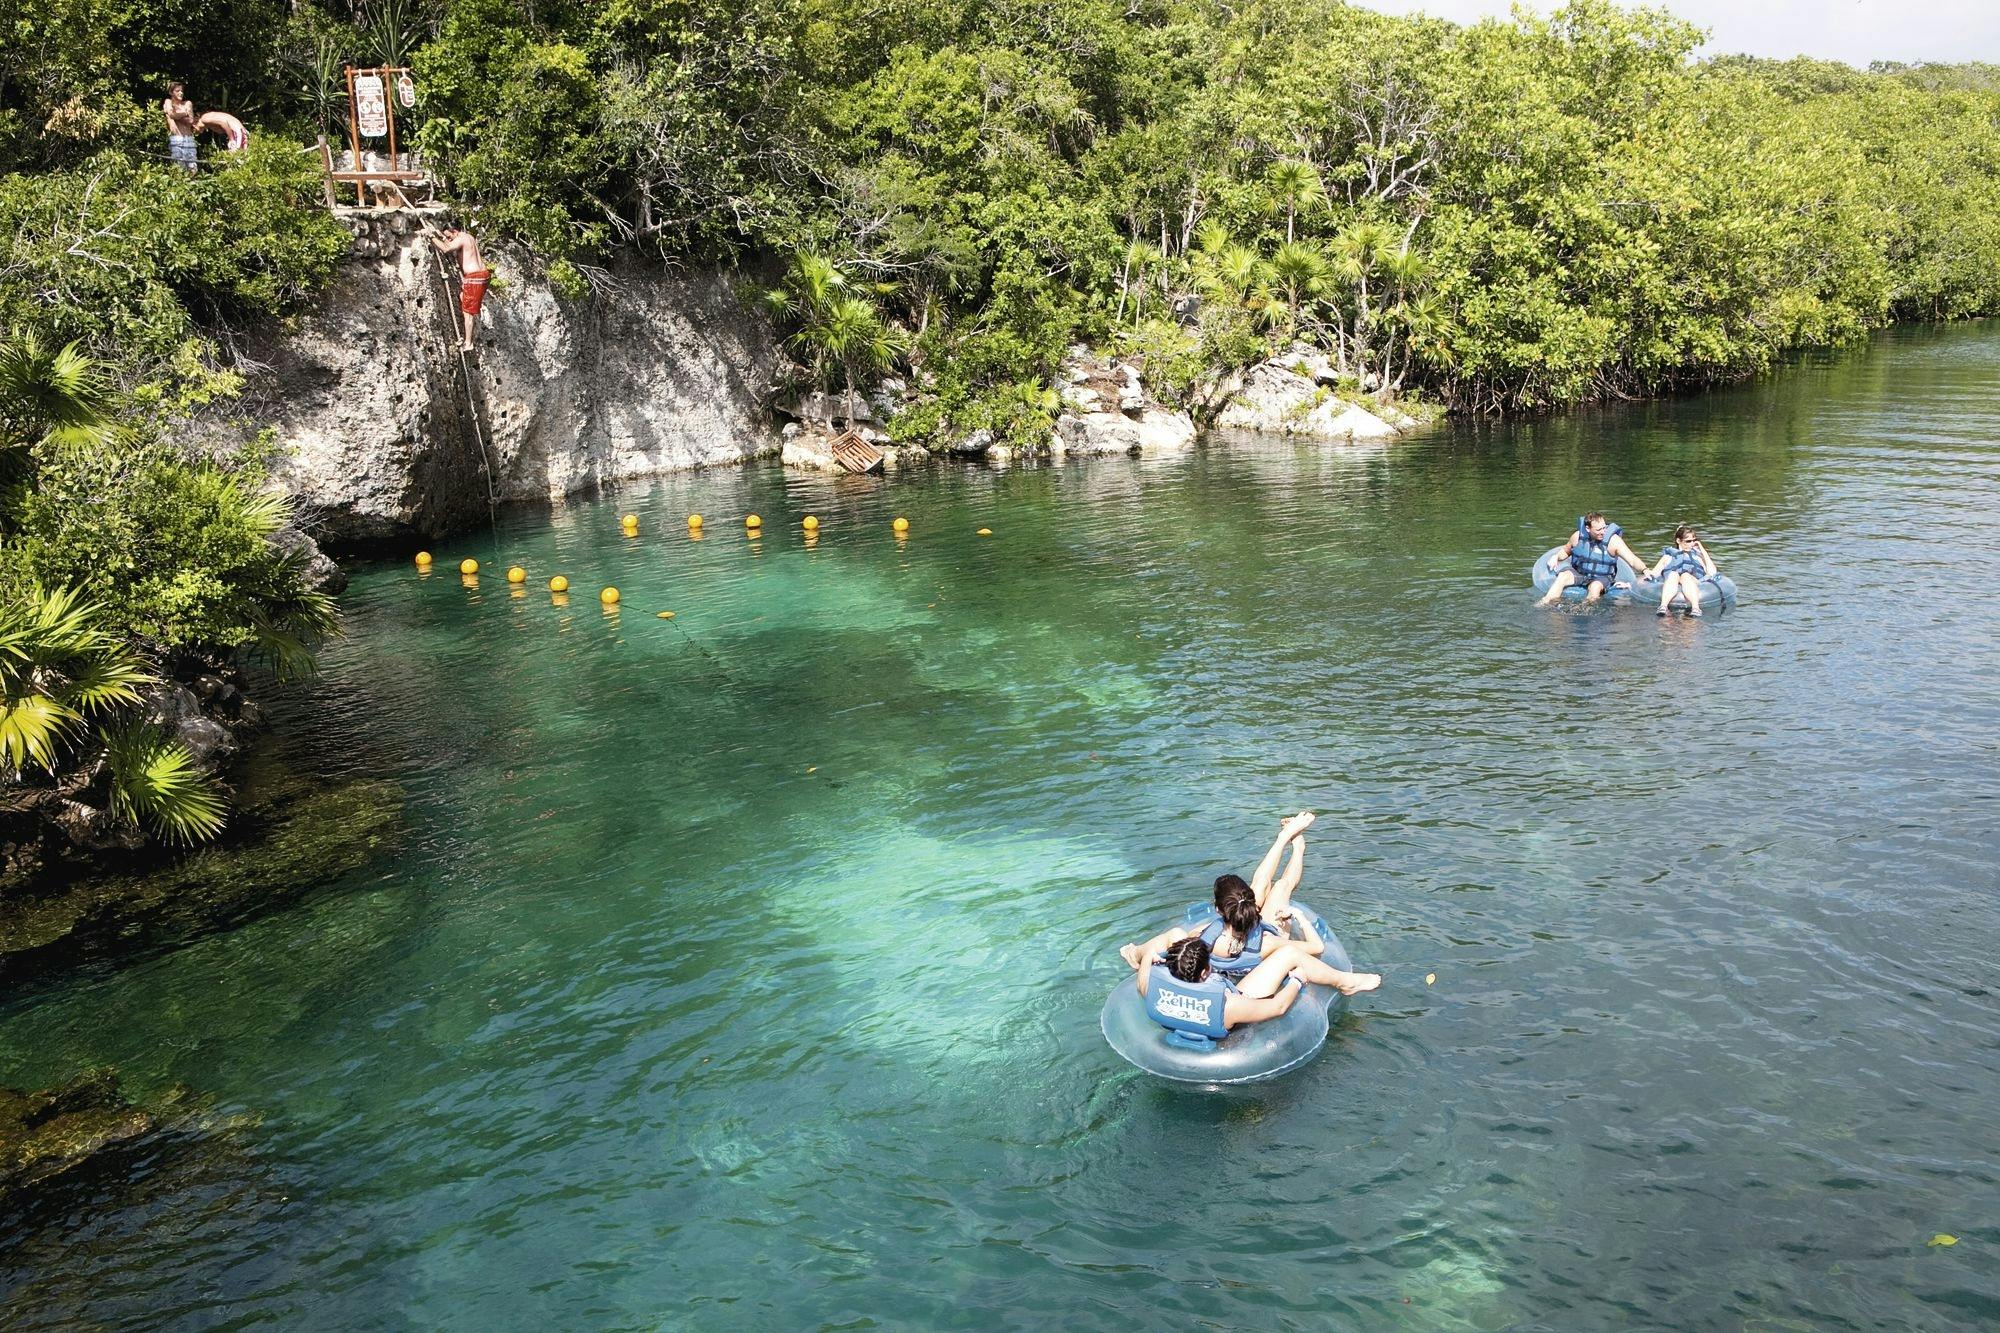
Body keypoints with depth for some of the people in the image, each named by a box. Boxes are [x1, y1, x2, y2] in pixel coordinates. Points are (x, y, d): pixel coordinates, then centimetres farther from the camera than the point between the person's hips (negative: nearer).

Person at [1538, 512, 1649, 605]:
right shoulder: (1578, 536, -6)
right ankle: (1545, 602, -31)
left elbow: (1632, 560, -19)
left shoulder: (1613, 540, -15)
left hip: (1601, 577, -2)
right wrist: (1556, 556, -4)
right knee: (1563, 576, -26)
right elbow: (1565, 551, 16)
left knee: (1595, 587, -35)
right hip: (1579, 573, 2)